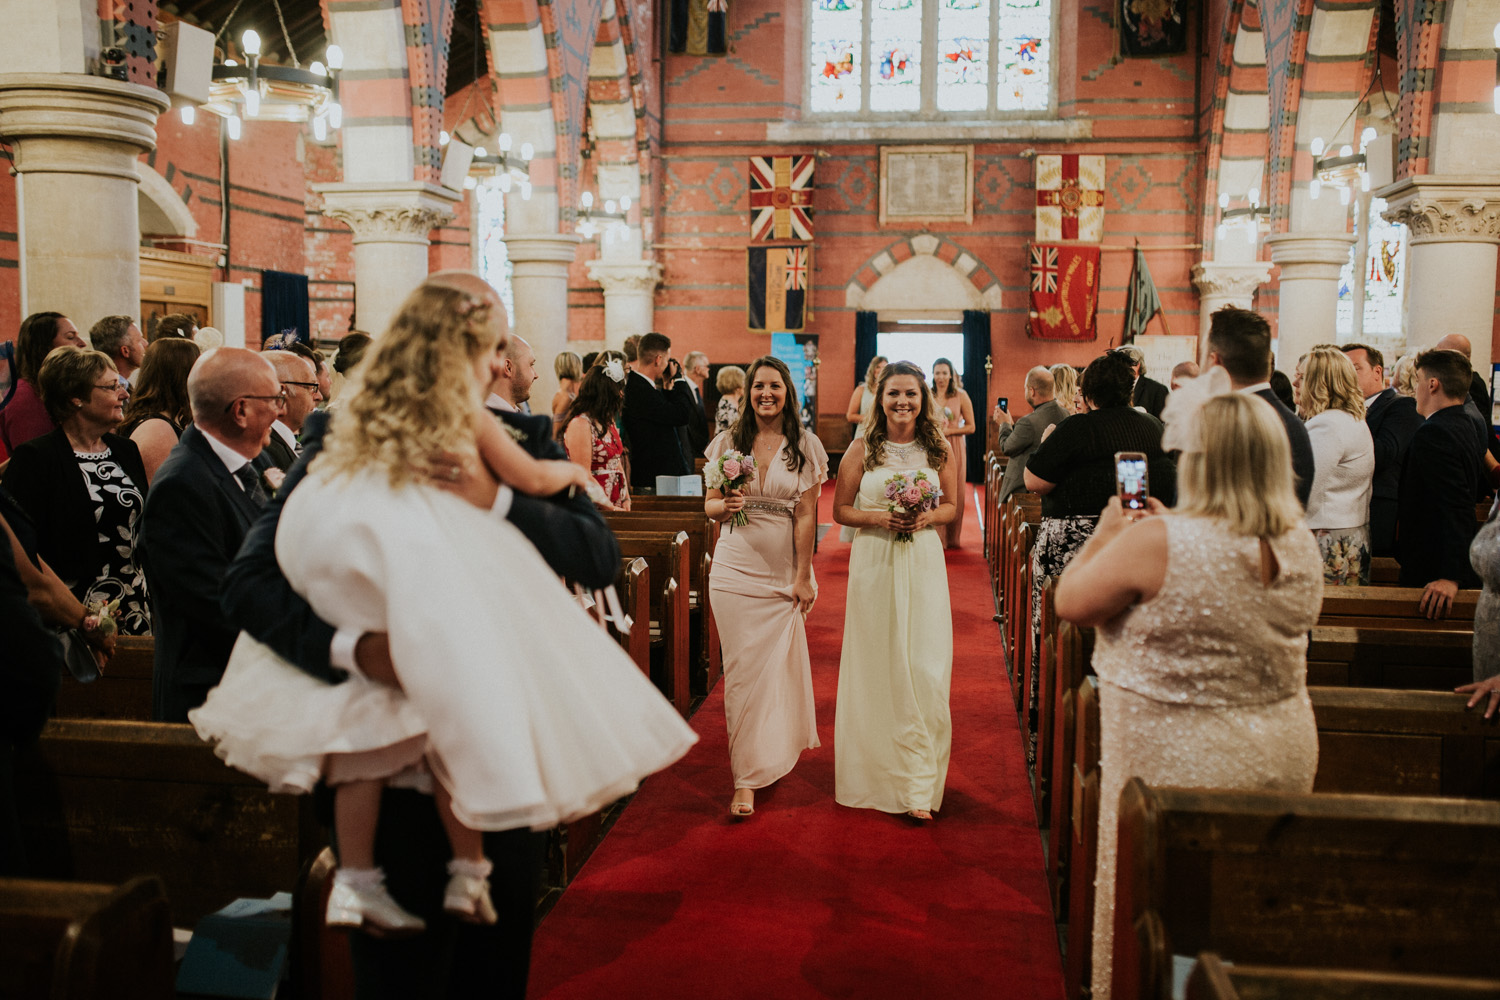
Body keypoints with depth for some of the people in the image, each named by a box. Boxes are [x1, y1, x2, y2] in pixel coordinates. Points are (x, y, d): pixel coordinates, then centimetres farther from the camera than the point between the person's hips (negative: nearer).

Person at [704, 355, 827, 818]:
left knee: (779, 667, 6)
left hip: (784, 572, -1)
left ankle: (773, 757, 29)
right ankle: (746, 778, 6)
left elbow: (806, 515, -3)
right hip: (736, 569, 1)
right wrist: (726, 505, -14)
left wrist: (802, 577, -6)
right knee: (743, 669, 0)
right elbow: (709, 504, 10)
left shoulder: (805, 445, 0)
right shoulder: (729, 441, 5)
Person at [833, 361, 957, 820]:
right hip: (874, 564, -1)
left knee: (925, 668, -3)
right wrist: (880, 517, -14)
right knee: (878, 666, 5)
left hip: (924, 563, 1)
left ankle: (919, 785, 5)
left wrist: (927, 517, -9)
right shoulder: (862, 450, 0)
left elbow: (952, 505, 12)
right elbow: (840, 510, 3)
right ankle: (878, 766, 22)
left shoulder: (938, 449, 4)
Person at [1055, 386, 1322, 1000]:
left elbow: (1070, 603, -11)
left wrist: (1105, 534, 2)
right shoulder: (1300, 544, -2)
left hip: (1178, 763, -6)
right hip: (1284, 757, 6)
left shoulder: (1156, 542, -23)